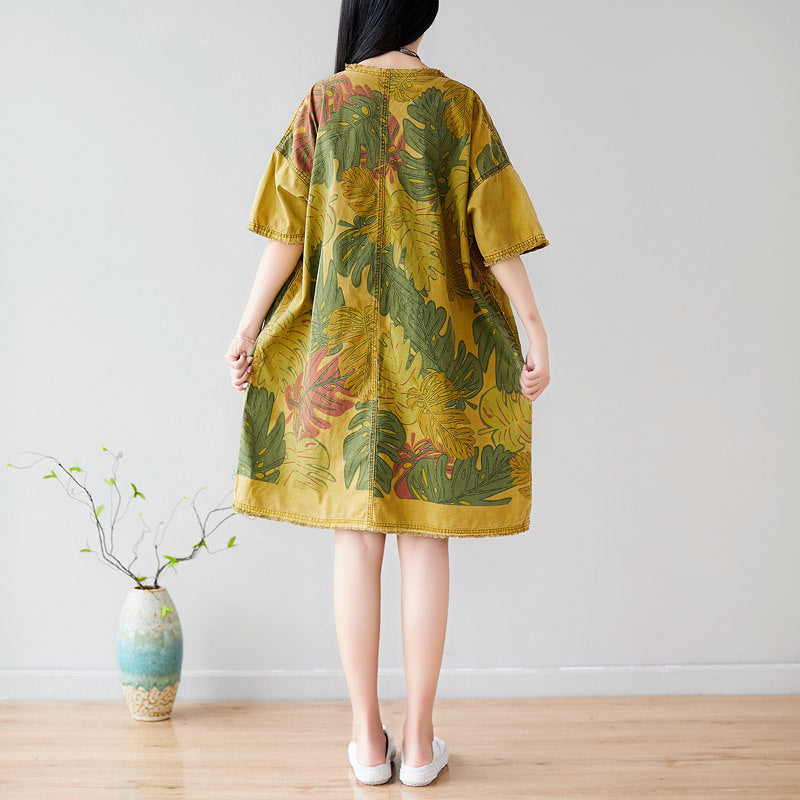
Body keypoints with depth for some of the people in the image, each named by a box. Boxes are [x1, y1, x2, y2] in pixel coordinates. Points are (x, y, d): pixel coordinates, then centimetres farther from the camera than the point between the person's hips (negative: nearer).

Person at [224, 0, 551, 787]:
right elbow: (495, 232, -4)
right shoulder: (459, 103, 1)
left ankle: (368, 739, 11)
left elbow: (288, 228, -4)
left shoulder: (324, 101, 1)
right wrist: (535, 332, -1)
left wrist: (250, 326, 1)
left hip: (341, 344, 0)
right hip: (436, 346, 0)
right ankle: (420, 739, 10)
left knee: (356, 536, 5)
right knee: (425, 536, 5)